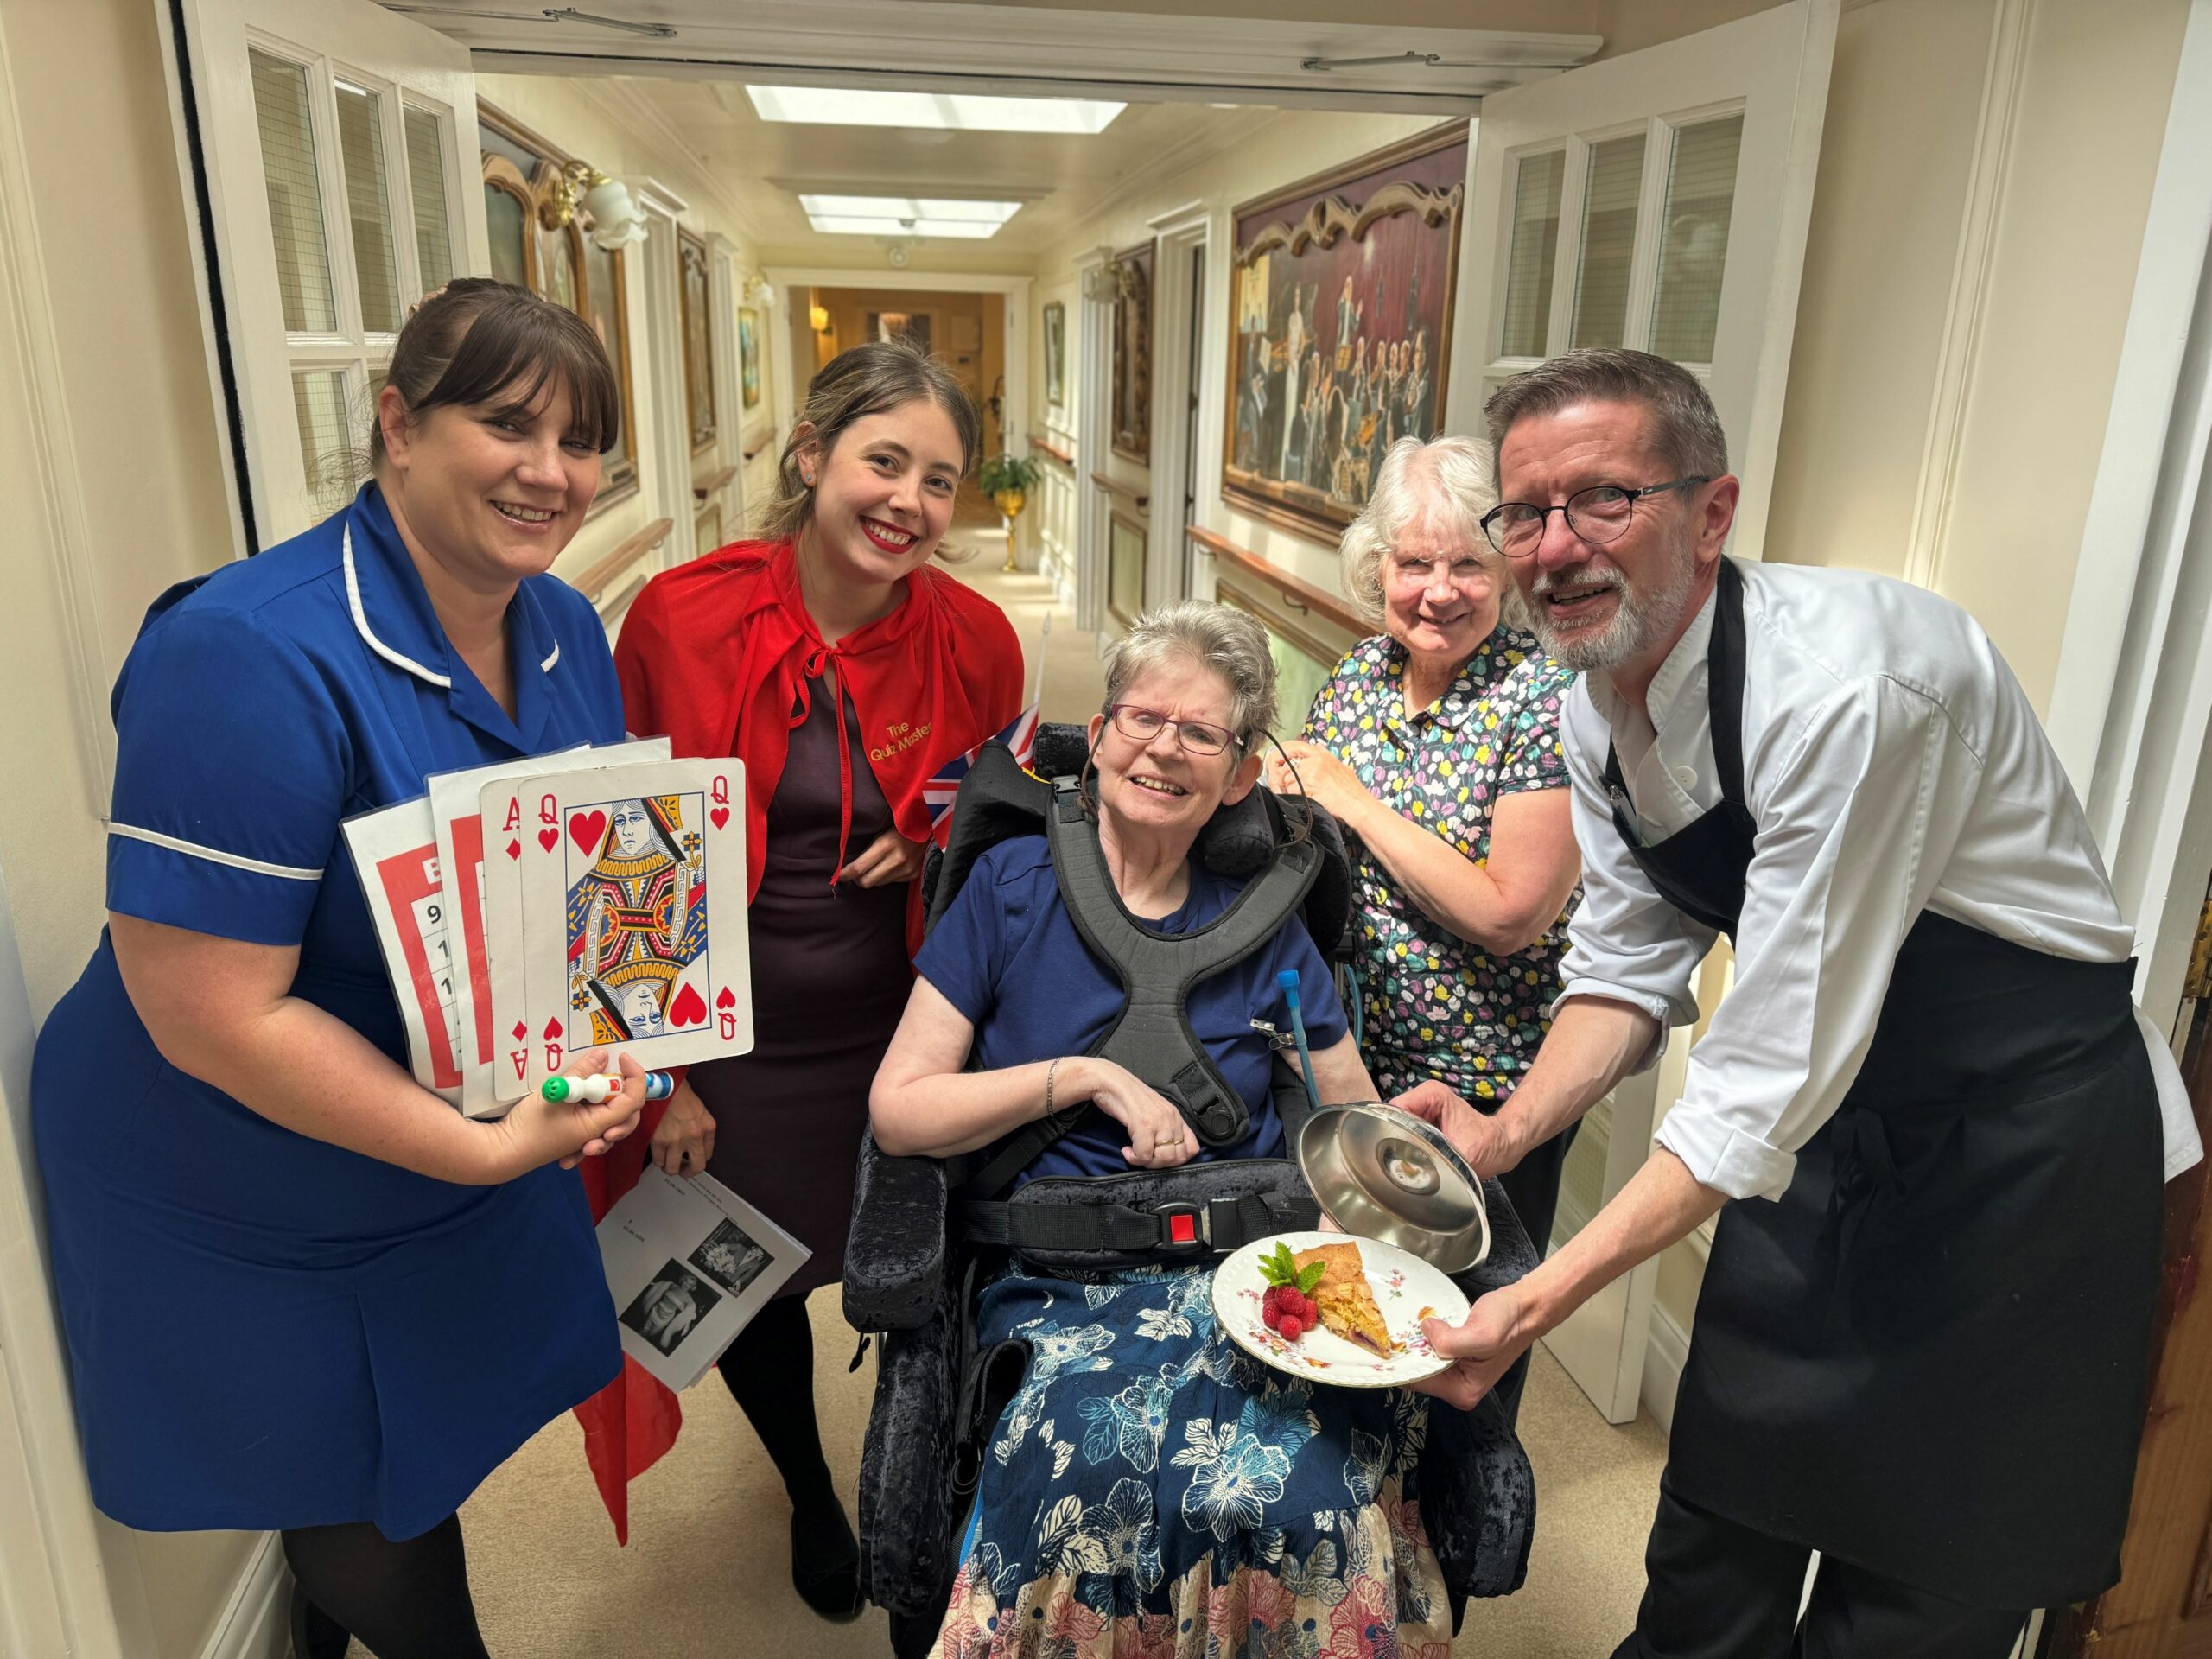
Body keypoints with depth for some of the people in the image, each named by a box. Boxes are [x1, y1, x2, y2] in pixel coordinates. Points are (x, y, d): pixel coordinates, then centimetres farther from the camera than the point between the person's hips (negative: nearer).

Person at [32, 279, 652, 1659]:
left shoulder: (572, 637, -5)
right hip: (249, 1232, -6)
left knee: (427, 1477, 26)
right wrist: (490, 1148, -28)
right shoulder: (254, 660, -30)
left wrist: (610, 1054, -11)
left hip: (482, 1158, 6)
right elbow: (207, 1014, -29)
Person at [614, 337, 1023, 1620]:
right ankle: (810, 1491, 54)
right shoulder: (681, 620, -14)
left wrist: (939, 844, -15)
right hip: (733, 1043, 0)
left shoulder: (974, 638, -10)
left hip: (905, 1032, 1)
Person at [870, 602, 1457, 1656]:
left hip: (1252, 1272, 2)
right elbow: (898, 1113, -1)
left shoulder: (1262, 927, 10)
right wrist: (1086, 1075, -10)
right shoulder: (1014, 886, 4)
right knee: (1103, 1471, -32)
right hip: (1068, 1282, -1)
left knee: (1305, 1478, -28)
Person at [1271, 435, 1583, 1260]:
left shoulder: (1546, 697, -19)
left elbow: (1508, 917, -24)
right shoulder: (1360, 672, -1)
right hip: (1347, 1054, 5)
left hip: (1487, 1085, -5)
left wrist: (1352, 799, -21)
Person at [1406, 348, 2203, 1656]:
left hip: (2025, 1129, -6)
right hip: (1831, 1118, 7)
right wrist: (1508, 1133, -15)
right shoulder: (1600, 702, -6)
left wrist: (1543, 1298, -30)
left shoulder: (1846, 681, -32)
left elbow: (1771, 1073, -32)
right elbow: (1635, 964, 1)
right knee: (1721, 1507, 18)